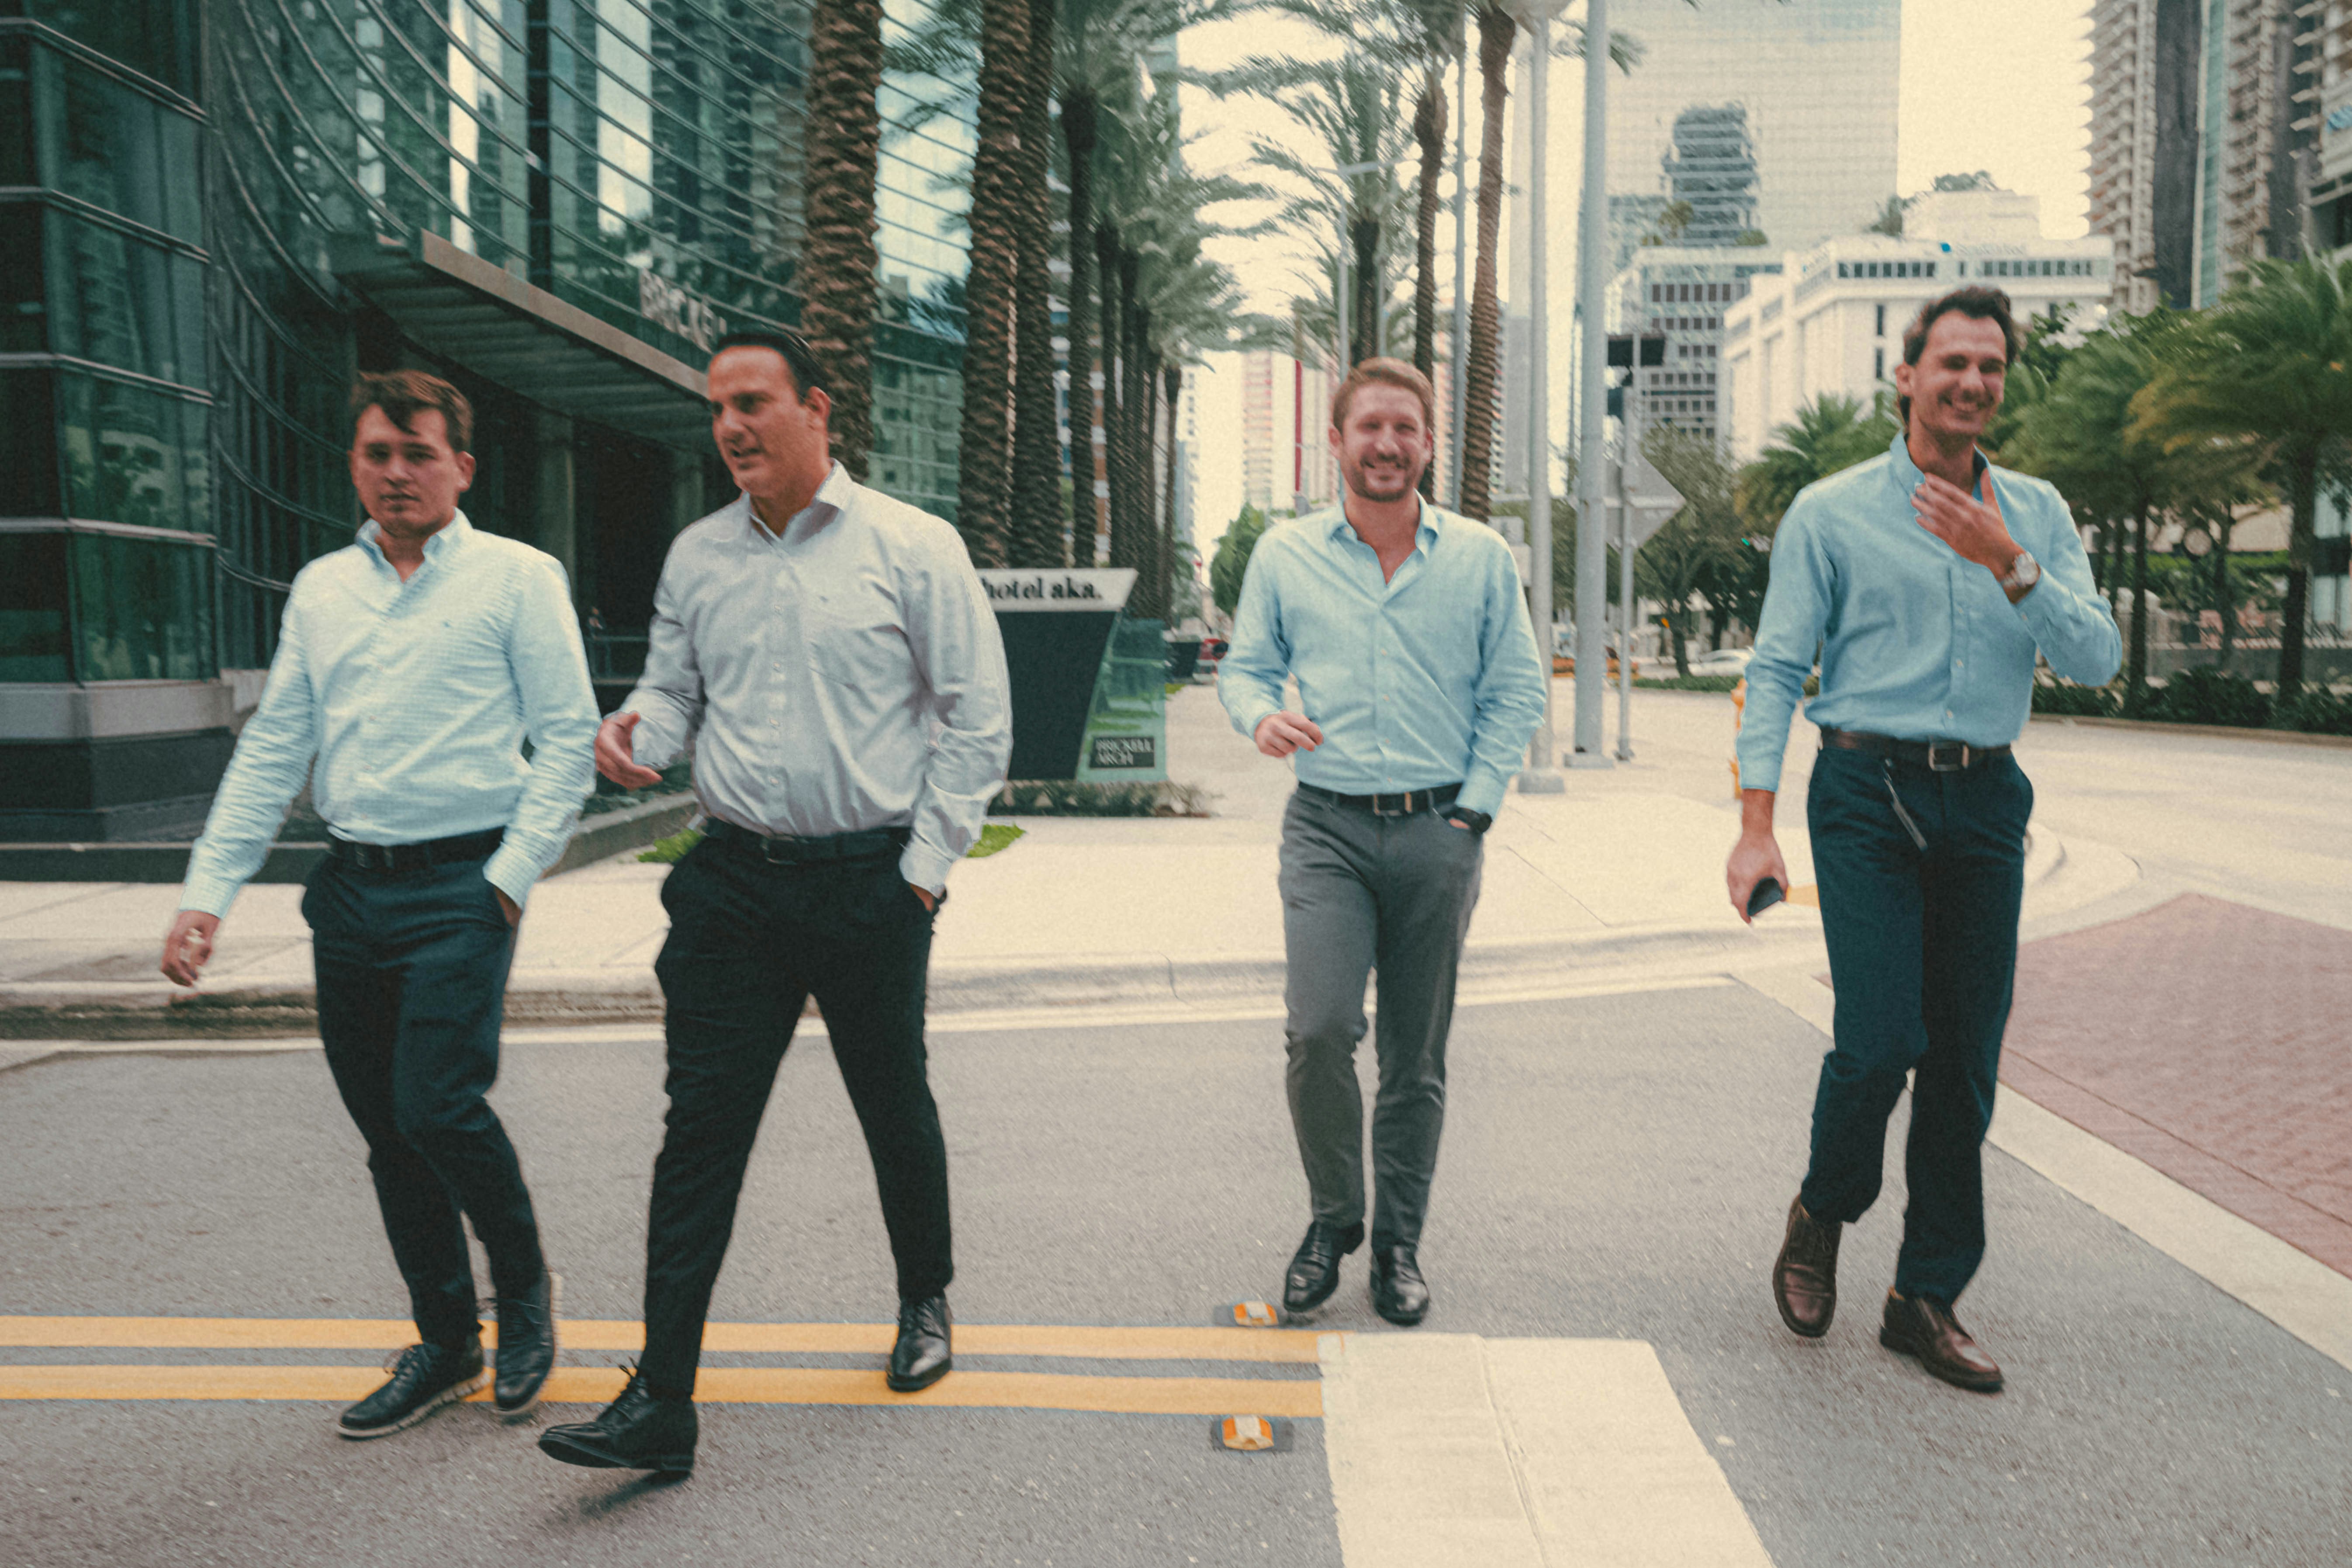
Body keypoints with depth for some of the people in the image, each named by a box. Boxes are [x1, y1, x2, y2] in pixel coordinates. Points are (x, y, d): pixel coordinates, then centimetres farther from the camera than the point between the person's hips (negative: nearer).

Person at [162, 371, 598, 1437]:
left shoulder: (516, 577, 0)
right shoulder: (321, 589, 14)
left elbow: (569, 735, -3)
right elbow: (272, 749, 13)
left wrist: (513, 876, -11)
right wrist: (208, 891, 5)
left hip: (457, 886, -5)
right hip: (348, 889, 5)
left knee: (437, 1107, -13)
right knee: (387, 1135, 9)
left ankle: (526, 1286, 15)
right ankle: (446, 1345, 25)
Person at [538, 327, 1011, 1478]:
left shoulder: (912, 549, -4)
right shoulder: (696, 557, 8)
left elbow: (976, 718, -3)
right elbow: (673, 686, 15)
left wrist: (927, 863, -6)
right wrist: (636, 732, -9)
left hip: (869, 882, -2)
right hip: (733, 880, 3)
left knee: (895, 1109, 13)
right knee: (701, 1131, 0)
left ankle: (925, 1299, 39)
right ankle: (660, 1403, 5)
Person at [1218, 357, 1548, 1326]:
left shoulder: (1480, 557, 6)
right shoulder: (1285, 555, 7)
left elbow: (1517, 692, 8)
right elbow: (1243, 665, 12)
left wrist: (1472, 813, -1)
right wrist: (1261, 717, -12)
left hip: (1438, 832, 1)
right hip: (1328, 827, 0)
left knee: (1416, 1056, 7)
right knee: (1318, 1029, -14)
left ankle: (1398, 1243, 23)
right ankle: (1333, 1217, 10)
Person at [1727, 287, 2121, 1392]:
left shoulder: (2036, 516, 12)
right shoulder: (1830, 513, 1)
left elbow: (2096, 660, 2)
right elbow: (1776, 670, -3)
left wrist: (2008, 565, -13)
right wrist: (1756, 824, -10)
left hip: (1985, 801, 4)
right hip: (1868, 792, -4)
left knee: (1966, 1061, 5)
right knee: (1879, 1041, -12)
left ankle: (1927, 1299, 18)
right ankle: (1821, 1214, 19)